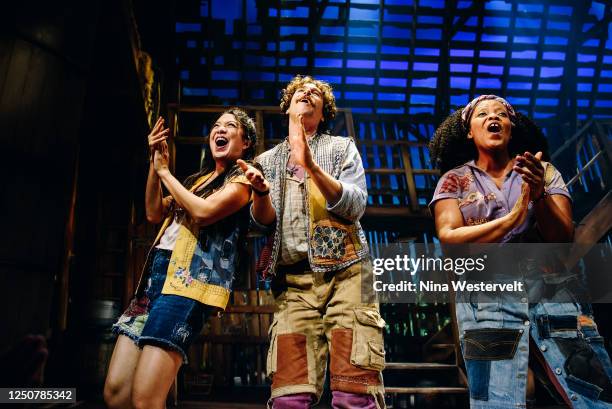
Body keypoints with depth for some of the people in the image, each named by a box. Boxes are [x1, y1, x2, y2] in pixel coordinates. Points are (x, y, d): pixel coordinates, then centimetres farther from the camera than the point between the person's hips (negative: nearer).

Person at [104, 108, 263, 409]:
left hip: (191, 278, -8)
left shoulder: (244, 177, 5)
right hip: (158, 272, 8)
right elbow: (154, 213, 21)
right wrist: (154, 163, 13)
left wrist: (165, 171, 2)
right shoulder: (199, 178, 28)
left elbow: (204, 211, -12)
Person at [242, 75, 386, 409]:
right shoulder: (267, 160, 20)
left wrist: (312, 167, -15)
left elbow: (355, 205, -2)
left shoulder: (342, 147, 14)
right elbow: (263, 221, 8)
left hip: (345, 270, -1)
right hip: (293, 279, 2)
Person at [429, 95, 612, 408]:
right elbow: (448, 238, -6)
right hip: (486, 300, -1)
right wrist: (513, 217, -16)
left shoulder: (544, 172, 12)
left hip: (554, 294, 2)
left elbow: (564, 239, 1)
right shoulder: (454, 180, 9)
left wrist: (539, 196, -18)